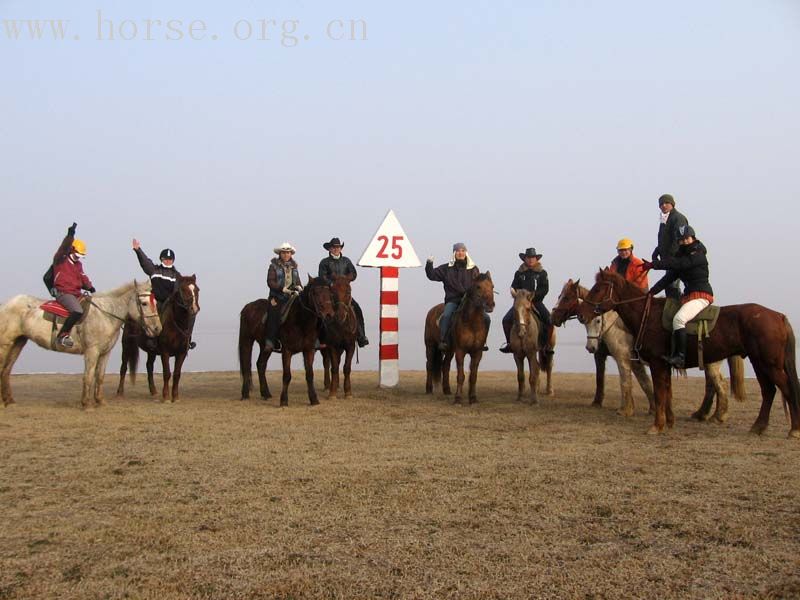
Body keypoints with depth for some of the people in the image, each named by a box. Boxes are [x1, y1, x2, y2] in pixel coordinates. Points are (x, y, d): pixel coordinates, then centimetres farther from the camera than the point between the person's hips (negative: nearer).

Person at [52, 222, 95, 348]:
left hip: (77, 294, 9)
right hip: (63, 293, -9)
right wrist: (70, 235, -33)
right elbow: (63, 248, -20)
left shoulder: (78, 264, 21)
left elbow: (83, 277, 15)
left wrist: (89, 287, -4)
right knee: (78, 311, -31)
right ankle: (62, 336, -24)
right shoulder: (60, 260, -2)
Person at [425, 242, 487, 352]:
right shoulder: (446, 268, 10)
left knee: (485, 318, -15)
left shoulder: (474, 269, 12)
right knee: (446, 316, -32)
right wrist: (429, 264, -8)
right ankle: (442, 342, -26)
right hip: (452, 300, -2)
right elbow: (432, 275, 9)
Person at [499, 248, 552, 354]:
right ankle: (510, 343, 1)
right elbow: (514, 287, 8)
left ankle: (544, 344, -6)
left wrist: (534, 295, -16)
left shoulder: (542, 272, 4)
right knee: (506, 320, -15)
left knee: (549, 320, -21)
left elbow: (545, 289, -2)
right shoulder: (519, 273, 7)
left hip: (536, 301, -1)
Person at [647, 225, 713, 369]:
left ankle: (679, 357, -33)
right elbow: (670, 277, 11)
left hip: (701, 295, -10)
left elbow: (678, 263, -22)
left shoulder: (698, 255, -8)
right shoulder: (683, 255, 17)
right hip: (688, 296, 10)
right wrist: (652, 291, 0)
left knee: (679, 319, -29)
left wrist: (654, 264, -24)